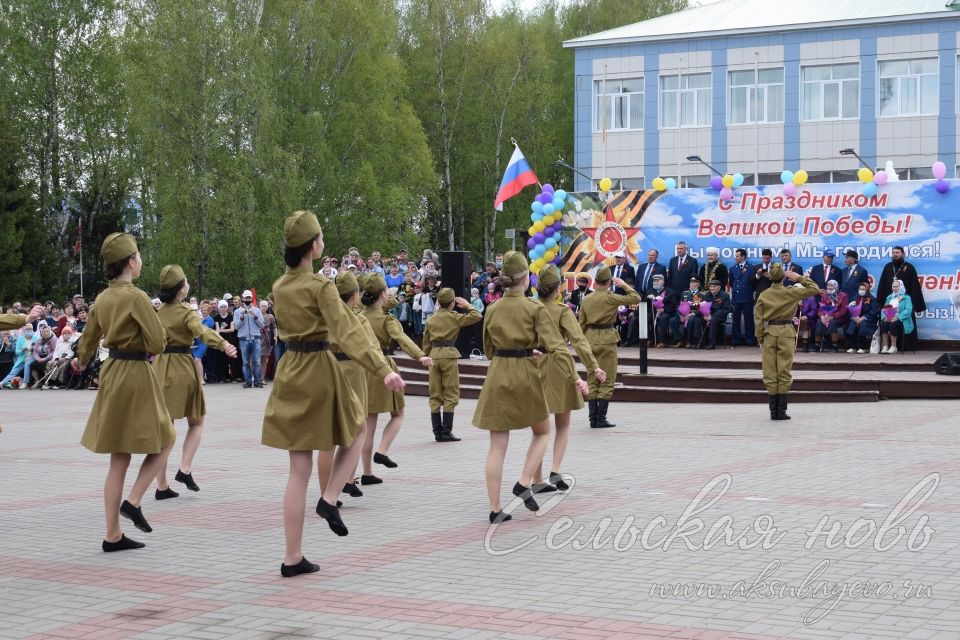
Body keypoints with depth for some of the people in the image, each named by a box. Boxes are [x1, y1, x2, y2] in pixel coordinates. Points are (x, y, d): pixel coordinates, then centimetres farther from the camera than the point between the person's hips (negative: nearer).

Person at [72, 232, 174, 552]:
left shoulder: (103, 298, 8)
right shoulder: (136, 297, -16)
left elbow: (88, 339, 20)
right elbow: (157, 344, -18)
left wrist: (81, 361, 40)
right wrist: (155, 320, 2)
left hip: (111, 373, 8)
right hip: (136, 374, -8)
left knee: (119, 460, 10)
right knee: (164, 441, 11)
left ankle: (113, 535, 11)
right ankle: (133, 501, -3)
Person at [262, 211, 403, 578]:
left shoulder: (279, 288, 8)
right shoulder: (320, 286, -13)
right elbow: (346, 334, -23)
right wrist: (383, 372, -29)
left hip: (289, 371, 6)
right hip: (319, 371, -6)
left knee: (299, 471, 7)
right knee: (354, 434, 23)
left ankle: (292, 558, 6)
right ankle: (330, 499, 1)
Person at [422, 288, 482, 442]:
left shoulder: (431, 319, 12)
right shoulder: (454, 317, -4)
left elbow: (426, 343, 13)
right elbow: (477, 316, -4)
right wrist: (467, 305, 9)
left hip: (434, 355, 5)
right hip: (449, 355, -5)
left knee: (435, 396, 9)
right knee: (451, 395, 0)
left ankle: (437, 432, 8)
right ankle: (446, 432, -4)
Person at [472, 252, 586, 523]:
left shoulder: (493, 310, 6)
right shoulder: (535, 308, -7)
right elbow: (554, 345, -13)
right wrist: (573, 378, -13)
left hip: (497, 376, 3)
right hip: (525, 375, -3)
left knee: (497, 445, 4)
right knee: (542, 431, 21)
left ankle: (495, 509, 2)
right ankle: (524, 483, 2)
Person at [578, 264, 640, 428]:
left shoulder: (586, 299, 7)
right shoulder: (610, 297, -9)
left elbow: (582, 324, 9)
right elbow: (636, 298, -9)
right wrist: (624, 285, 2)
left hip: (590, 339, 5)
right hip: (606, 339, -5)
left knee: (592, 381, 10)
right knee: (607, 381, 1)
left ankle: (593, 418, 8)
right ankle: (601, 419, -3)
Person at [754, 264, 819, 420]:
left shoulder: (763, 295, -1)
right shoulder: (791, 292, -5)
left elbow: (758, 319, 0)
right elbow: (815, 289, 2)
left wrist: (760, 339, 7)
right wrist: (800, 278, 3)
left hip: (769, 333, 1)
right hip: (786, 332, -1)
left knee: (770, 374, 5)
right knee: (784, 373, 3)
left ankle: (773, 411, 4)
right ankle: (782, 411, 0)